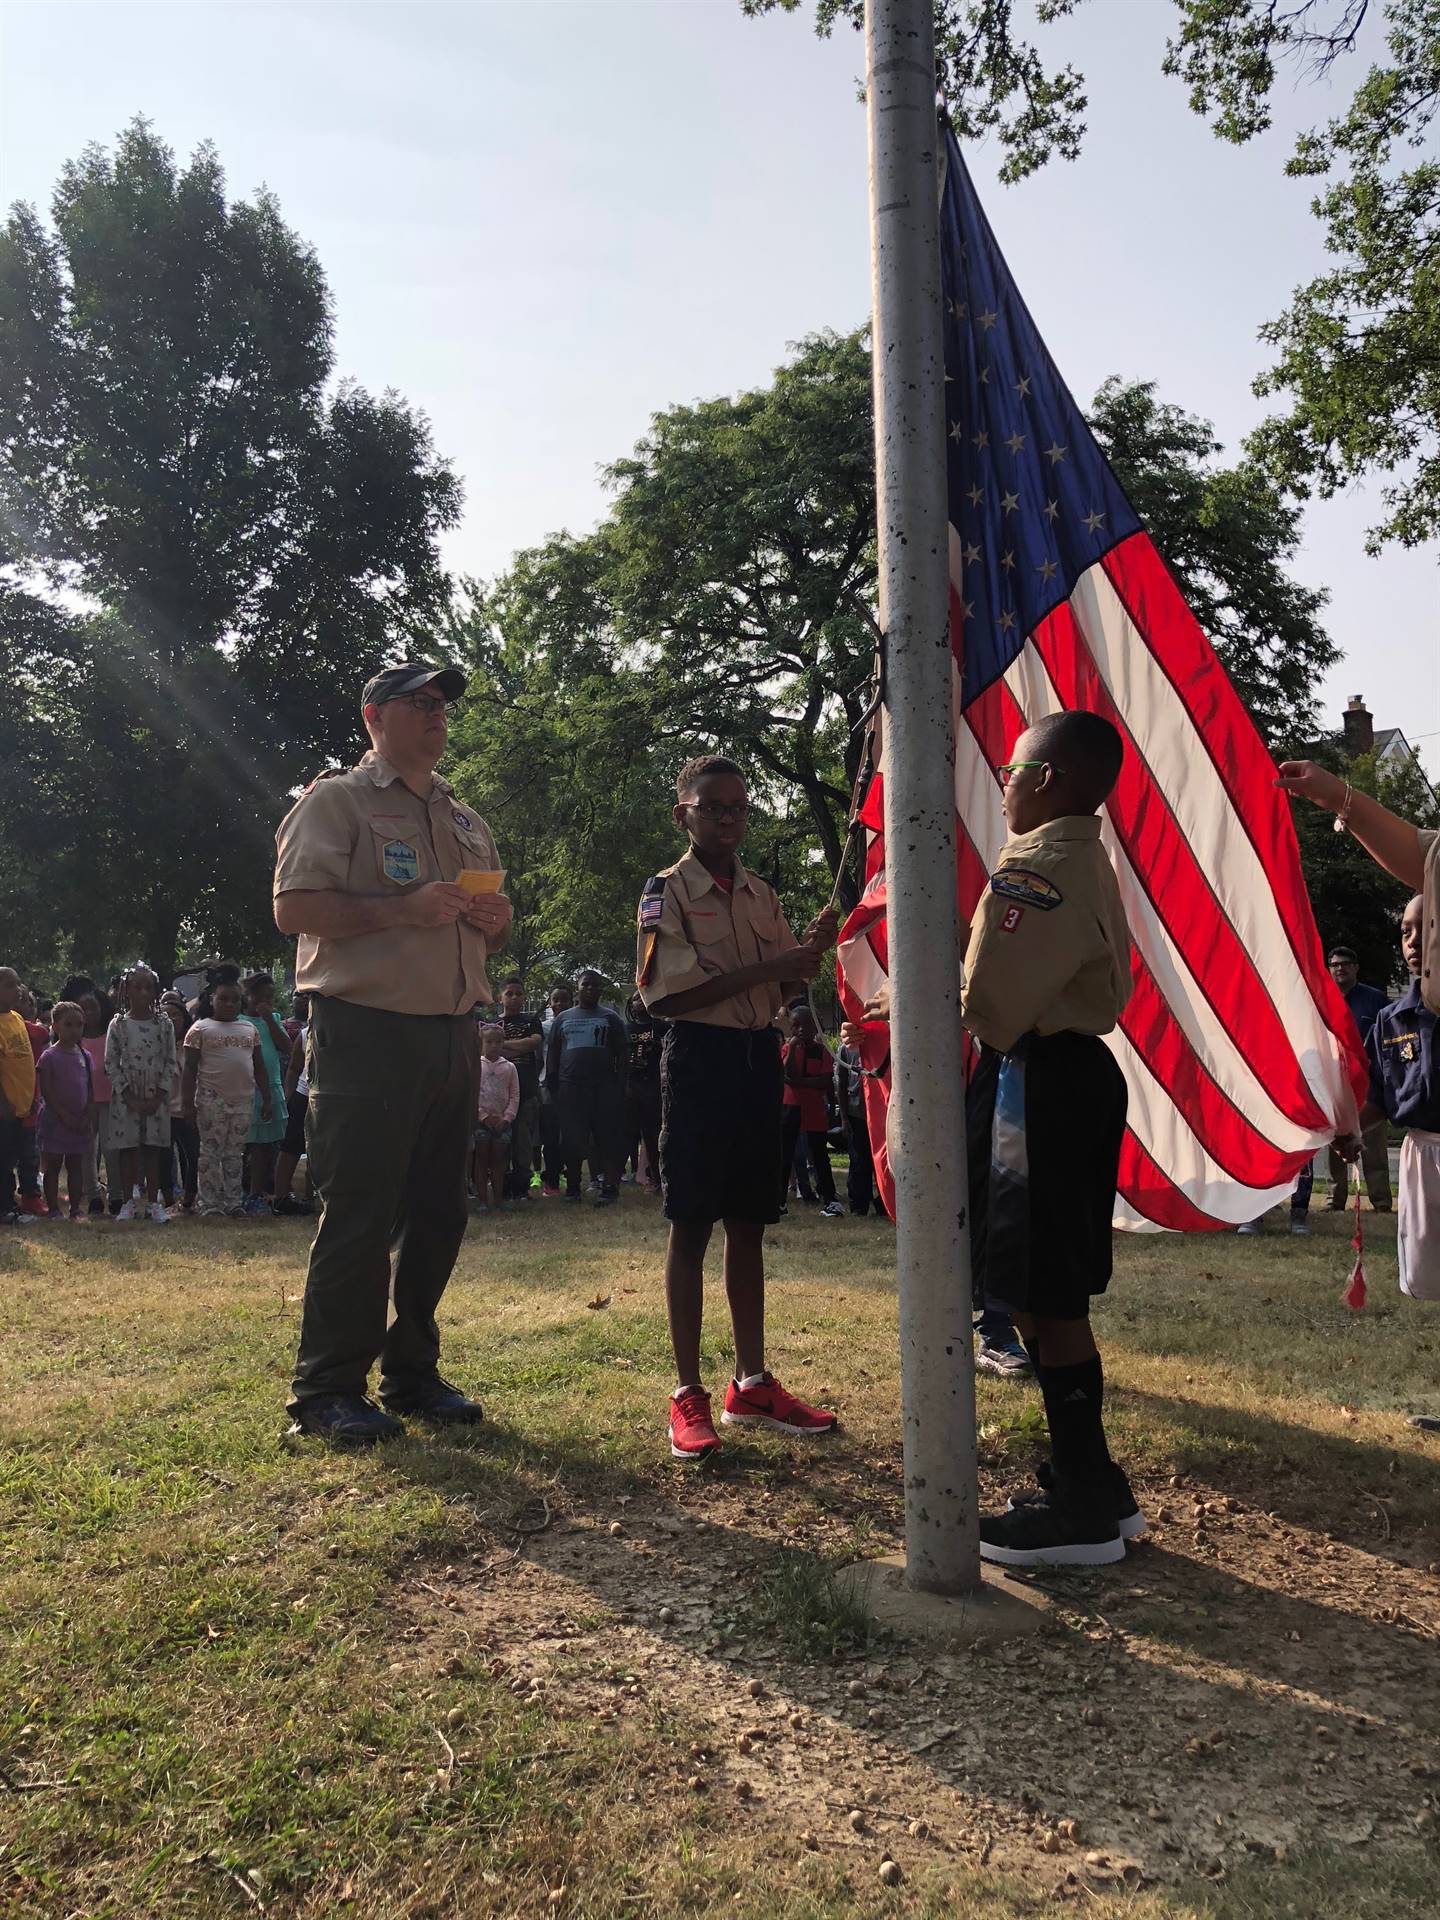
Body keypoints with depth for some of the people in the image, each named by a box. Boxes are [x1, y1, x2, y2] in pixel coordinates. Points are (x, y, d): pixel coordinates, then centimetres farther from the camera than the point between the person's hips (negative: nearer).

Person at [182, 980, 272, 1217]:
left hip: (243, 1100, 4)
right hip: (212, 1100, -4)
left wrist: (266, 1099, 9)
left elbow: (259, 1067, 15)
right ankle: (210, 1204, 3)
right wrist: (187, 1103, -8)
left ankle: (234, 1202, 13)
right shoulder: (201, 1028, 1)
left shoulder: (249, 1029, 13)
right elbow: (190, 1069, -2)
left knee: (235, 1153, 9)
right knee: (210, 1153, 0)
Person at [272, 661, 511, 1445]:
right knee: (357, 1216, -5)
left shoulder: (467, 821, 20)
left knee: (437, 1214, 10)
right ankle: (327, 1389, 6)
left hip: (451, 1035, 7)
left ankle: (411, 1374, 22)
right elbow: (293, 909, -12)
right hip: (366, 1033, -7)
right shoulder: (336, 800, 0)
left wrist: (496, 923, 3)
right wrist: (403, 909, -20)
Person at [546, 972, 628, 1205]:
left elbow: (623, 1053, 6)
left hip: (604, 1089, -2)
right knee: (571, 1140, 3)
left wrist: (619, 1085, -4)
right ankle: (573, 1186, 13)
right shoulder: (563, 1018, 16)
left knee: (608, 1138, -6)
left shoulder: (610, 1017, 10)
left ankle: (610, 1187, -6)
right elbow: (552, 1053, 15)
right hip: (570, 1087, 2)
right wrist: (551, 1085, 5)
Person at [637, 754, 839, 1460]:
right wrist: (766, 968, -18)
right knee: (691, 1228, -1)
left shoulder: (762, 894, 14)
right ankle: (688, 1395, 6)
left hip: (760, 1058, 6)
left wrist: (809, 951, -4)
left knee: (749, 1226, 11)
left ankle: (751, 1385, 20)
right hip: (700, 1058, -6)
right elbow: (664, 993, -16)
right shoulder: (666, 891, -5)